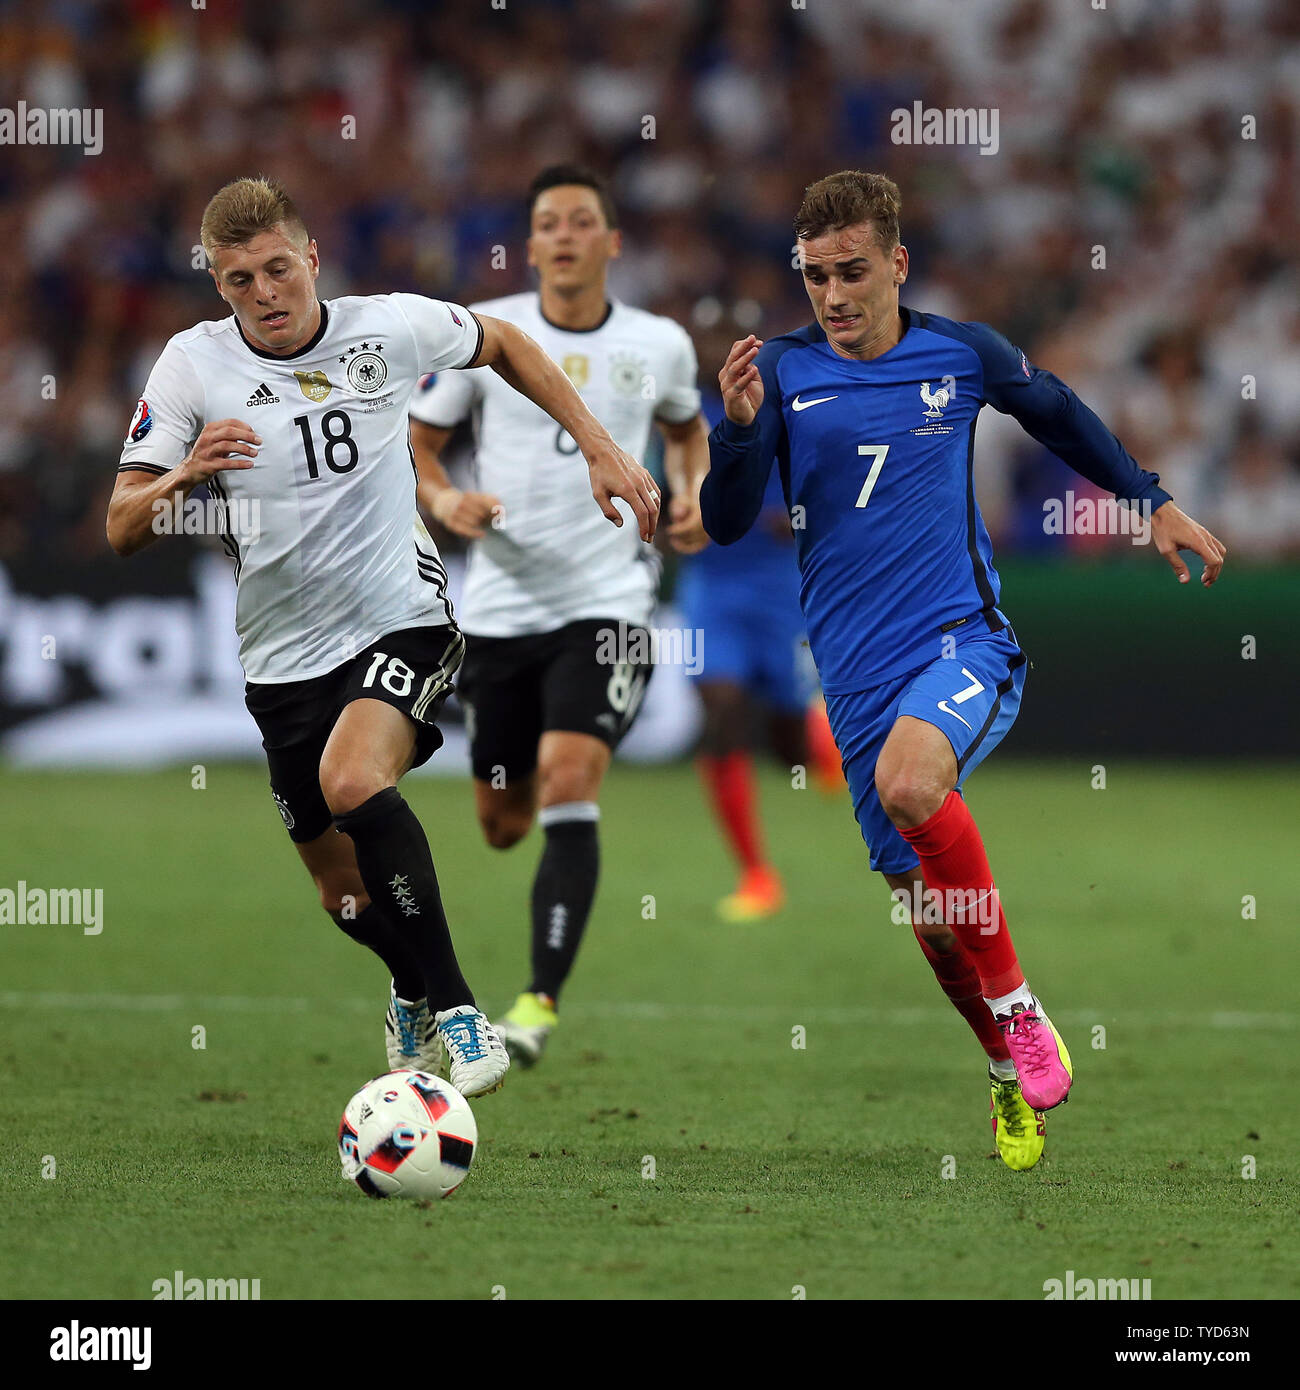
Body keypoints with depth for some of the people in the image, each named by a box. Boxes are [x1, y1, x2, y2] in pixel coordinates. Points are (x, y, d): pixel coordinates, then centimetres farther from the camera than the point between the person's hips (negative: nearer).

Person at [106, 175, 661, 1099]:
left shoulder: (389, 327, -6)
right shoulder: (195, 365, -7)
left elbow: (504, 346, 15)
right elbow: (124, 530, -9)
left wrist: (598, 449, 9)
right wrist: (182, 478, -30)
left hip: (403, 618, -3)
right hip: (284, 656, 3)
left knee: (353, 780, -32)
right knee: (346, 892, 11)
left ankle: (453, 1005, -23)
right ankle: (414, 991, 46)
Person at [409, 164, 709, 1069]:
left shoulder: (660, 345, 3)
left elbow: (686, 425, 24)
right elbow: (416, 440, 7)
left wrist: (696, 493, 4)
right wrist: (442, 499, -14)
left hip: (607, 603, -1)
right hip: (500, 608, 1)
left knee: (568, 787, -21)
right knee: (502, 823, 9)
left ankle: (543, 1002, -22)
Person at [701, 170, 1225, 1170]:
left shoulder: (961, 354, 2)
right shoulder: (783, 371, -1)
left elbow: (1060, 414, 22)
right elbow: (726, 526, -7)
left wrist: (1154, 503, 28)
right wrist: (739, 428, -25)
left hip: (965, 639, -2)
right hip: (857, 670, 2)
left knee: (909, 781, -34)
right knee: (929, 906, 6)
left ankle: (1018, 1008, -18)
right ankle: (1012, 1073, 32)